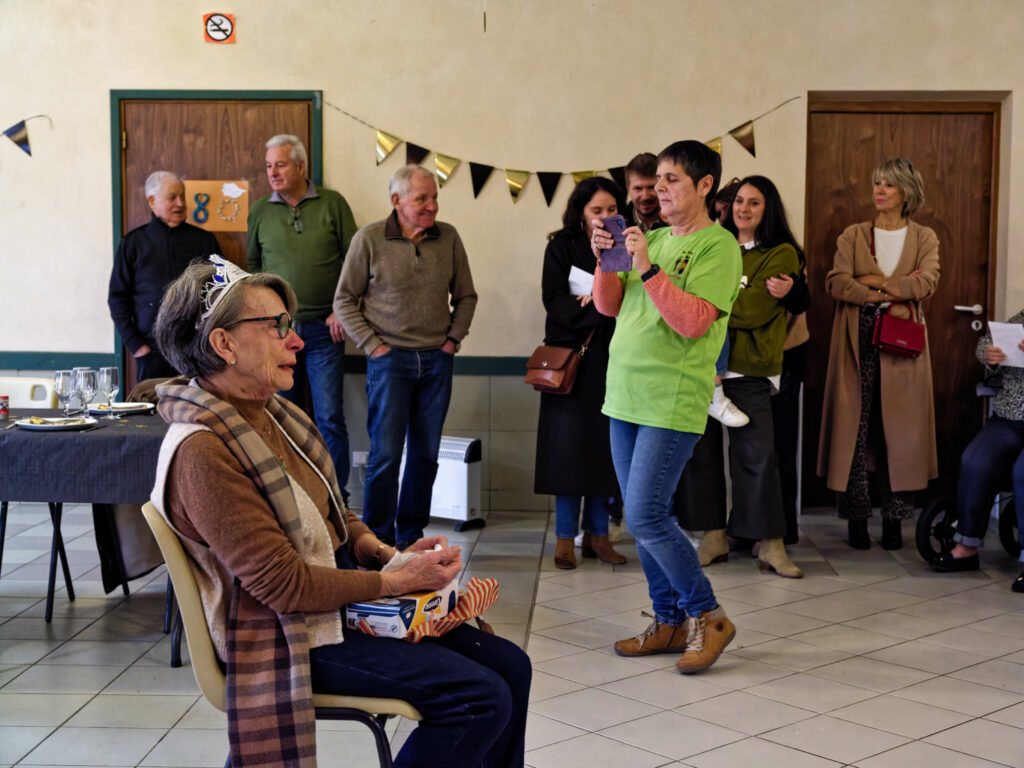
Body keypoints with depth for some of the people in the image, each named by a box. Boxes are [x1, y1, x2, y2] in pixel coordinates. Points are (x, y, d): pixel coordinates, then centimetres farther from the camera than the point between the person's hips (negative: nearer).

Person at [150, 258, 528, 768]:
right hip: (292, 638, -9)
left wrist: (389, 553, -2)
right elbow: (284, 584, -23)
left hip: (344, 602, 9)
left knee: (510, 667, 1)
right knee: (483, 697, -17)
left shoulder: (272, 413, 7)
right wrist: (400, 580, -18)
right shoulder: (202, 450, -22)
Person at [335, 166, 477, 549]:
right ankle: (379, 540, 6)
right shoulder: (369, 239, -4)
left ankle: (412, 538, 18)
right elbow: (344, 301, 2)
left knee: (426, 455, 8)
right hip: (390, 359, -3)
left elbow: (465, 296, 14)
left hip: (437, 360, 3)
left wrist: (453, 339, 4)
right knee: (385, 453, -5)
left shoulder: (448, 237, 4)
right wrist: (372, 344, -5)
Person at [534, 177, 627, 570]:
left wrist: (592, 302, -14)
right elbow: (554, 300, -8)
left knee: (607, 445, 1)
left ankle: (597, 534, 9)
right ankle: (565, 537, 4)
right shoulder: (562, 246, 3)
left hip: (611, 359, 2)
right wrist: (601, 310, -16)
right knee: (569, 444, -3)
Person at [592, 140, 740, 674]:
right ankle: (670, 622, 22)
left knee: (645, 517, -11)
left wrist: (646, 267, -21)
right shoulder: (653, 240, 15)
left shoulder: (718, 246, -7)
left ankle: (707, 617, 5)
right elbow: (608, 306, 13)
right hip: (625, 396, 8)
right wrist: (606, 259, -3)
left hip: (673, 404, -8)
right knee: (641, 517, 10)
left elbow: (693, 321, -18)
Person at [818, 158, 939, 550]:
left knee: (899, 429, -1)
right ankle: (857, 518, 1)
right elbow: (835, 282, -4)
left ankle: (893, 518, 5)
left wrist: (874, 282, -9)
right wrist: (890, 295, -12)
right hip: (859, 340, 0)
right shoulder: (853, 235, 12)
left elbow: (927, 282, -6)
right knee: (854, 425, -5)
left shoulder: (924, 238, 12)